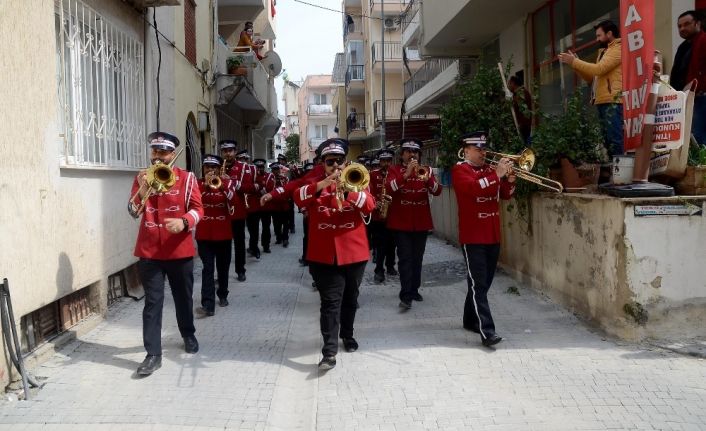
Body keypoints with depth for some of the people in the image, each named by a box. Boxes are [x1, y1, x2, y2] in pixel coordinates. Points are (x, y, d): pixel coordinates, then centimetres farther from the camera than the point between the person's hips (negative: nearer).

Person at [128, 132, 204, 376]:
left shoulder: (186, 178, -1)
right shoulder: (141, 178, 6)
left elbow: (198, 209, -6)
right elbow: (133, 212, -1)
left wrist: (184, 222, -26)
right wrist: (142, 191, -19)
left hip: (180, 251, 0)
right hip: (149, 252, 1)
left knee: (183, 297, 15)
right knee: (152, 303, -1)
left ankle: (189, 335, 39)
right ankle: (153, 355, 2)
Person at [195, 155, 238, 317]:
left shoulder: (227, 182, 2)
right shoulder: (198, 183, 2)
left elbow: (234, 202, -14)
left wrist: (223, 186, -26)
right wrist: (206, 186, -23)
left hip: (223, 233, 1)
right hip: (204, 234, -1)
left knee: (223, 266, 13)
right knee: (208, 268, -7)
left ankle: (223, 295, 31)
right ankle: (208, 305, -12)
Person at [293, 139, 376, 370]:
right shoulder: (315, 183, 5)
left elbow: (369, 205, -13)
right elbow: (298, 198, -15)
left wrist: (348, 190, -28)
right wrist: (322, 185, -29)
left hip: (354, 253, 2)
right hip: (324, 255, -2)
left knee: (350, 298, 17)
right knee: (330, 302, -7)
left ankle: (347, 334, 39)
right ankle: (329, 352, -8)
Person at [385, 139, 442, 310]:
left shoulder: (426, 170, 10)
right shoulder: (394, 170, 0)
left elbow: (437, 191, -3)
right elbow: (389, 189, -19)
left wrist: (427, 178, -23)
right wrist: (406, 174, -30)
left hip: (422, 223, 4)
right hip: (401, 223, -4)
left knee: (417, 259, 11)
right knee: (405, 259, -9)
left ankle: (414, 290, 23)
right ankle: (406, 296, -12)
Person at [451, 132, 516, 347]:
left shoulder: (489, 169, 15)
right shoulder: (459, 170, -6)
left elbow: (506, 195, 14)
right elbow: (473, 188, -25)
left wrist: (510, 180, -4)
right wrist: (497, 174, -26)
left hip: (493, 236, 8)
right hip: (472, 237, -7)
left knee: (484, 282, 14)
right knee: (478, 283, -10)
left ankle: (470, 320, 29)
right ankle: (487, 331, -14)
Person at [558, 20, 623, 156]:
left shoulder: (618, 49, -3)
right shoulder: (604, 52, 27)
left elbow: (598, 69, -16)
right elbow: (591, 77, 24)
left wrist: (574, 61, -9)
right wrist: (575, 62, 12)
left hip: (613, 102, -10)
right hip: (603, 102, 10)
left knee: (615, 139, -15)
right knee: (608, 139, 9)